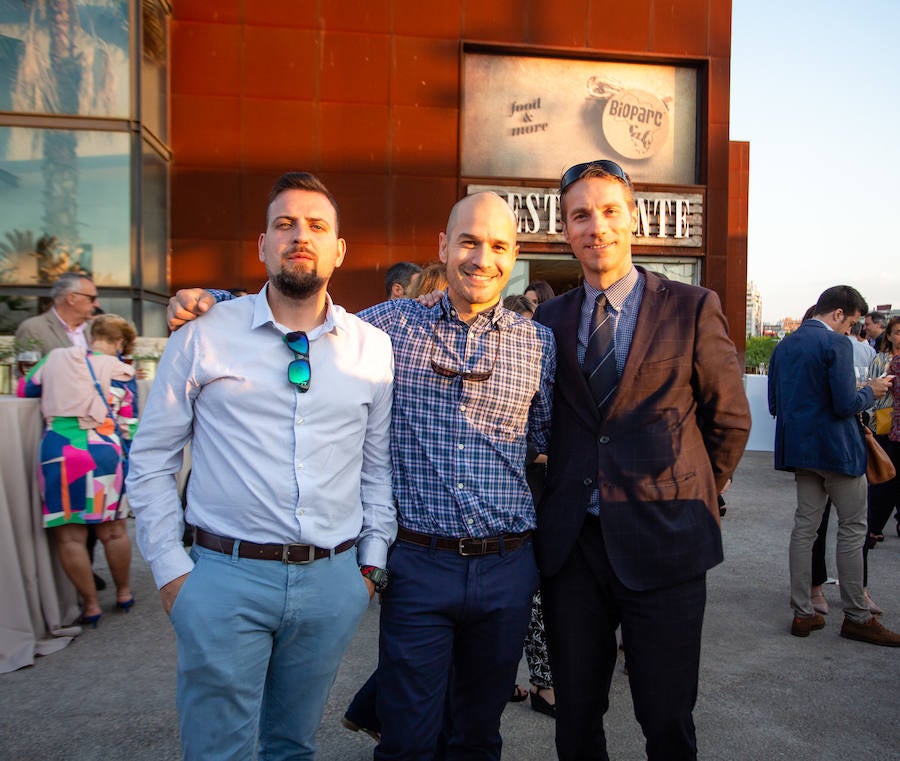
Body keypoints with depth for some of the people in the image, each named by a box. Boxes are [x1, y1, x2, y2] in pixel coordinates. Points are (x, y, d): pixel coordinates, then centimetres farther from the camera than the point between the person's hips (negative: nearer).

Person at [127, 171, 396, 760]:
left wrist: (371, 560, 7)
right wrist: (171, 571, -2)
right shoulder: (202, 338, -3)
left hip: (334, 580, 3)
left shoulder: (374, 348, 4)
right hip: (225, 578, -2)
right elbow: (152, 459, 1)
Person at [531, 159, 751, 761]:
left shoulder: (693, 308, -2)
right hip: (571, 544, 3)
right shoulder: (550, 320, 7)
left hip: (663, 544, -2)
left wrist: (694, 498, 7)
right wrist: (559, 497, 7)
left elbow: (730, 419, 6)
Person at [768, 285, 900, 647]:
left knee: (804, 526, 11)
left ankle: (802, 613, 16)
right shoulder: (836, 344, -14)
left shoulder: (783, 346, 8)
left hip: (799, 450, 7)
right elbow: (846, 404, -20)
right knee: (852, 529, 5)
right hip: (837, 449, -7)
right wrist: (870, 391, -1)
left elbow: (774, 405, 11)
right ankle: (856, 616, 12)